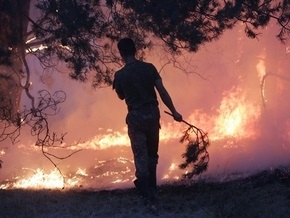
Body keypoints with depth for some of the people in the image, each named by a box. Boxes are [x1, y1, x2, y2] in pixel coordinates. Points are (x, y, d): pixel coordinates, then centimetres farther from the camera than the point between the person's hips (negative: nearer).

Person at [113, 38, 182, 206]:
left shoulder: (120, 75, -8)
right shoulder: (149, 68, -5)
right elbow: (162, 91, -6)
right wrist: (174, 112, -1)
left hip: (136, 117, -2)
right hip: (152, 113, 2)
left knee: (141, 155, 3)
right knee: (152, 154, 18)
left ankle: (148, 194, -1)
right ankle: (152, 190, 25)